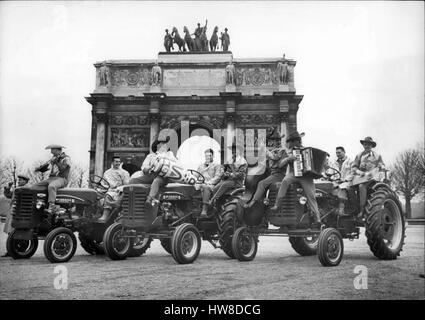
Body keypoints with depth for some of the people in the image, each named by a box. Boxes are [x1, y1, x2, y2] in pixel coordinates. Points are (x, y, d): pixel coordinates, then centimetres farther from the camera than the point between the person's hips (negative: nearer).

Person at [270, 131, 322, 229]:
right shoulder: (290, 151, 16)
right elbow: (282, 163, 4)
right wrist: (288, 159, -16)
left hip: (306, 175, 0)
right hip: (293, 174, 0)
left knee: (311, 196, -15)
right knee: (285, 180, -33)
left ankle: (318, 219, -20)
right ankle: (277, 205, -31)